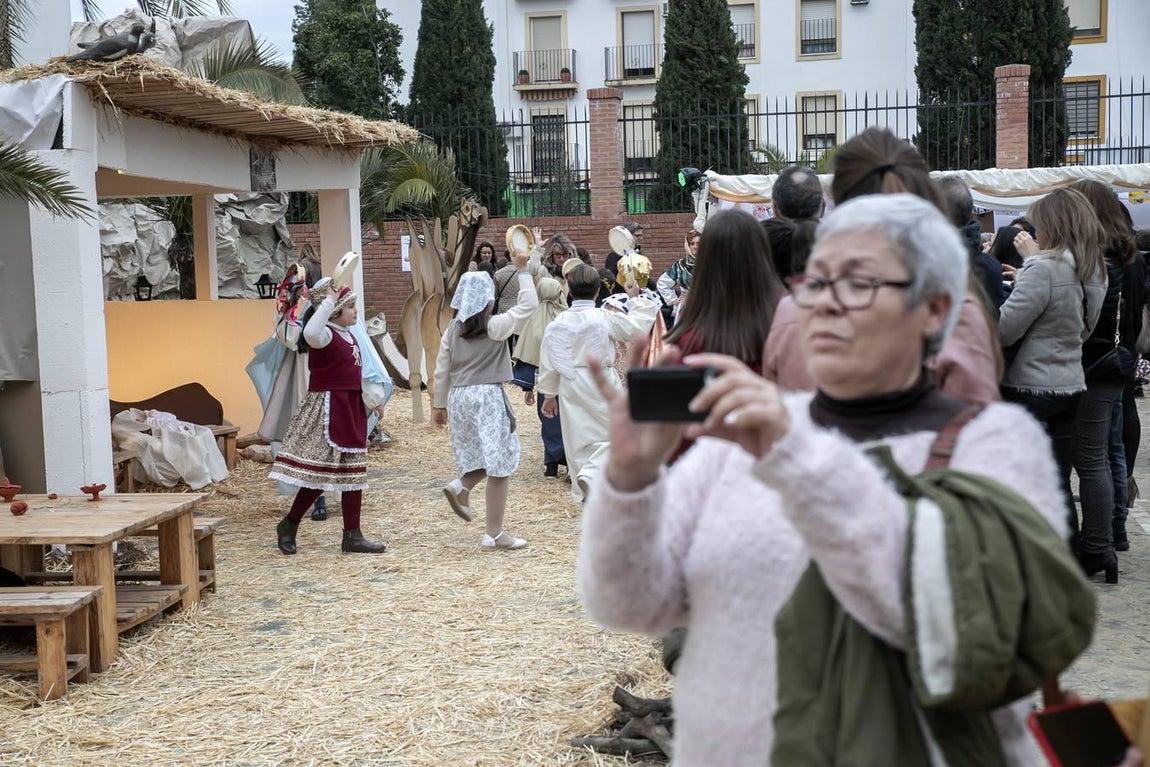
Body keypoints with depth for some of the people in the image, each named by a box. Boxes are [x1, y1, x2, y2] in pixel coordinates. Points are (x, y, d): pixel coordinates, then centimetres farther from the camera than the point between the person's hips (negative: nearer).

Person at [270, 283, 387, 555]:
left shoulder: (349, 336, 15)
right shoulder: (325, 335, -14)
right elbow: (310, 332, -39)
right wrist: (329, 301, -28)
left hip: (351, 410, 10)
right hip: (328, 409, -10)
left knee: (352, 472, 10)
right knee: (320, 472, -6)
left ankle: (353, 536, 15)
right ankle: (289, 525, 12)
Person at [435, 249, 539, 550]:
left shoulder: (453, 329, 8)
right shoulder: (494, 326, -7)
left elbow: (442, 371, 11)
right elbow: (529, 304, -6)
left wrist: (440, 404, 20)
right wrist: (523, 270, 1)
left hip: (459, 397, 7)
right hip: (487, 396, -7)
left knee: (489, 457, 24)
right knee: (500, 463, 0)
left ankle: (461, 486, 0)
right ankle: (494, 535, 1)